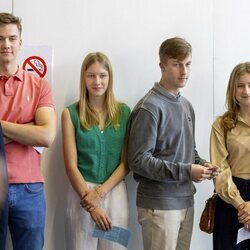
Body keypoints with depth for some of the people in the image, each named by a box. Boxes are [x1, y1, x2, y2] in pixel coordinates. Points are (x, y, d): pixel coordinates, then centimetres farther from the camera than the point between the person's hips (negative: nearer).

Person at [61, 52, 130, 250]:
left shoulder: (124, 112, 4)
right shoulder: (71, 113, -1)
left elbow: (126, 162, 1)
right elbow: (71, 166, -4)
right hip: (82, 192, -1)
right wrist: (90, 204, -11)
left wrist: (100, 191, -11)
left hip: (115, 193, 2)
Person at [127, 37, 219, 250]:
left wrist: (201, 165, 1)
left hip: (185, 201, 7)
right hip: (159, 205, -7)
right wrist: (186, 171, -18)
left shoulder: (186, 106, 12)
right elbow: (139, 161, -17)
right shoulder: (149, 107, -13)